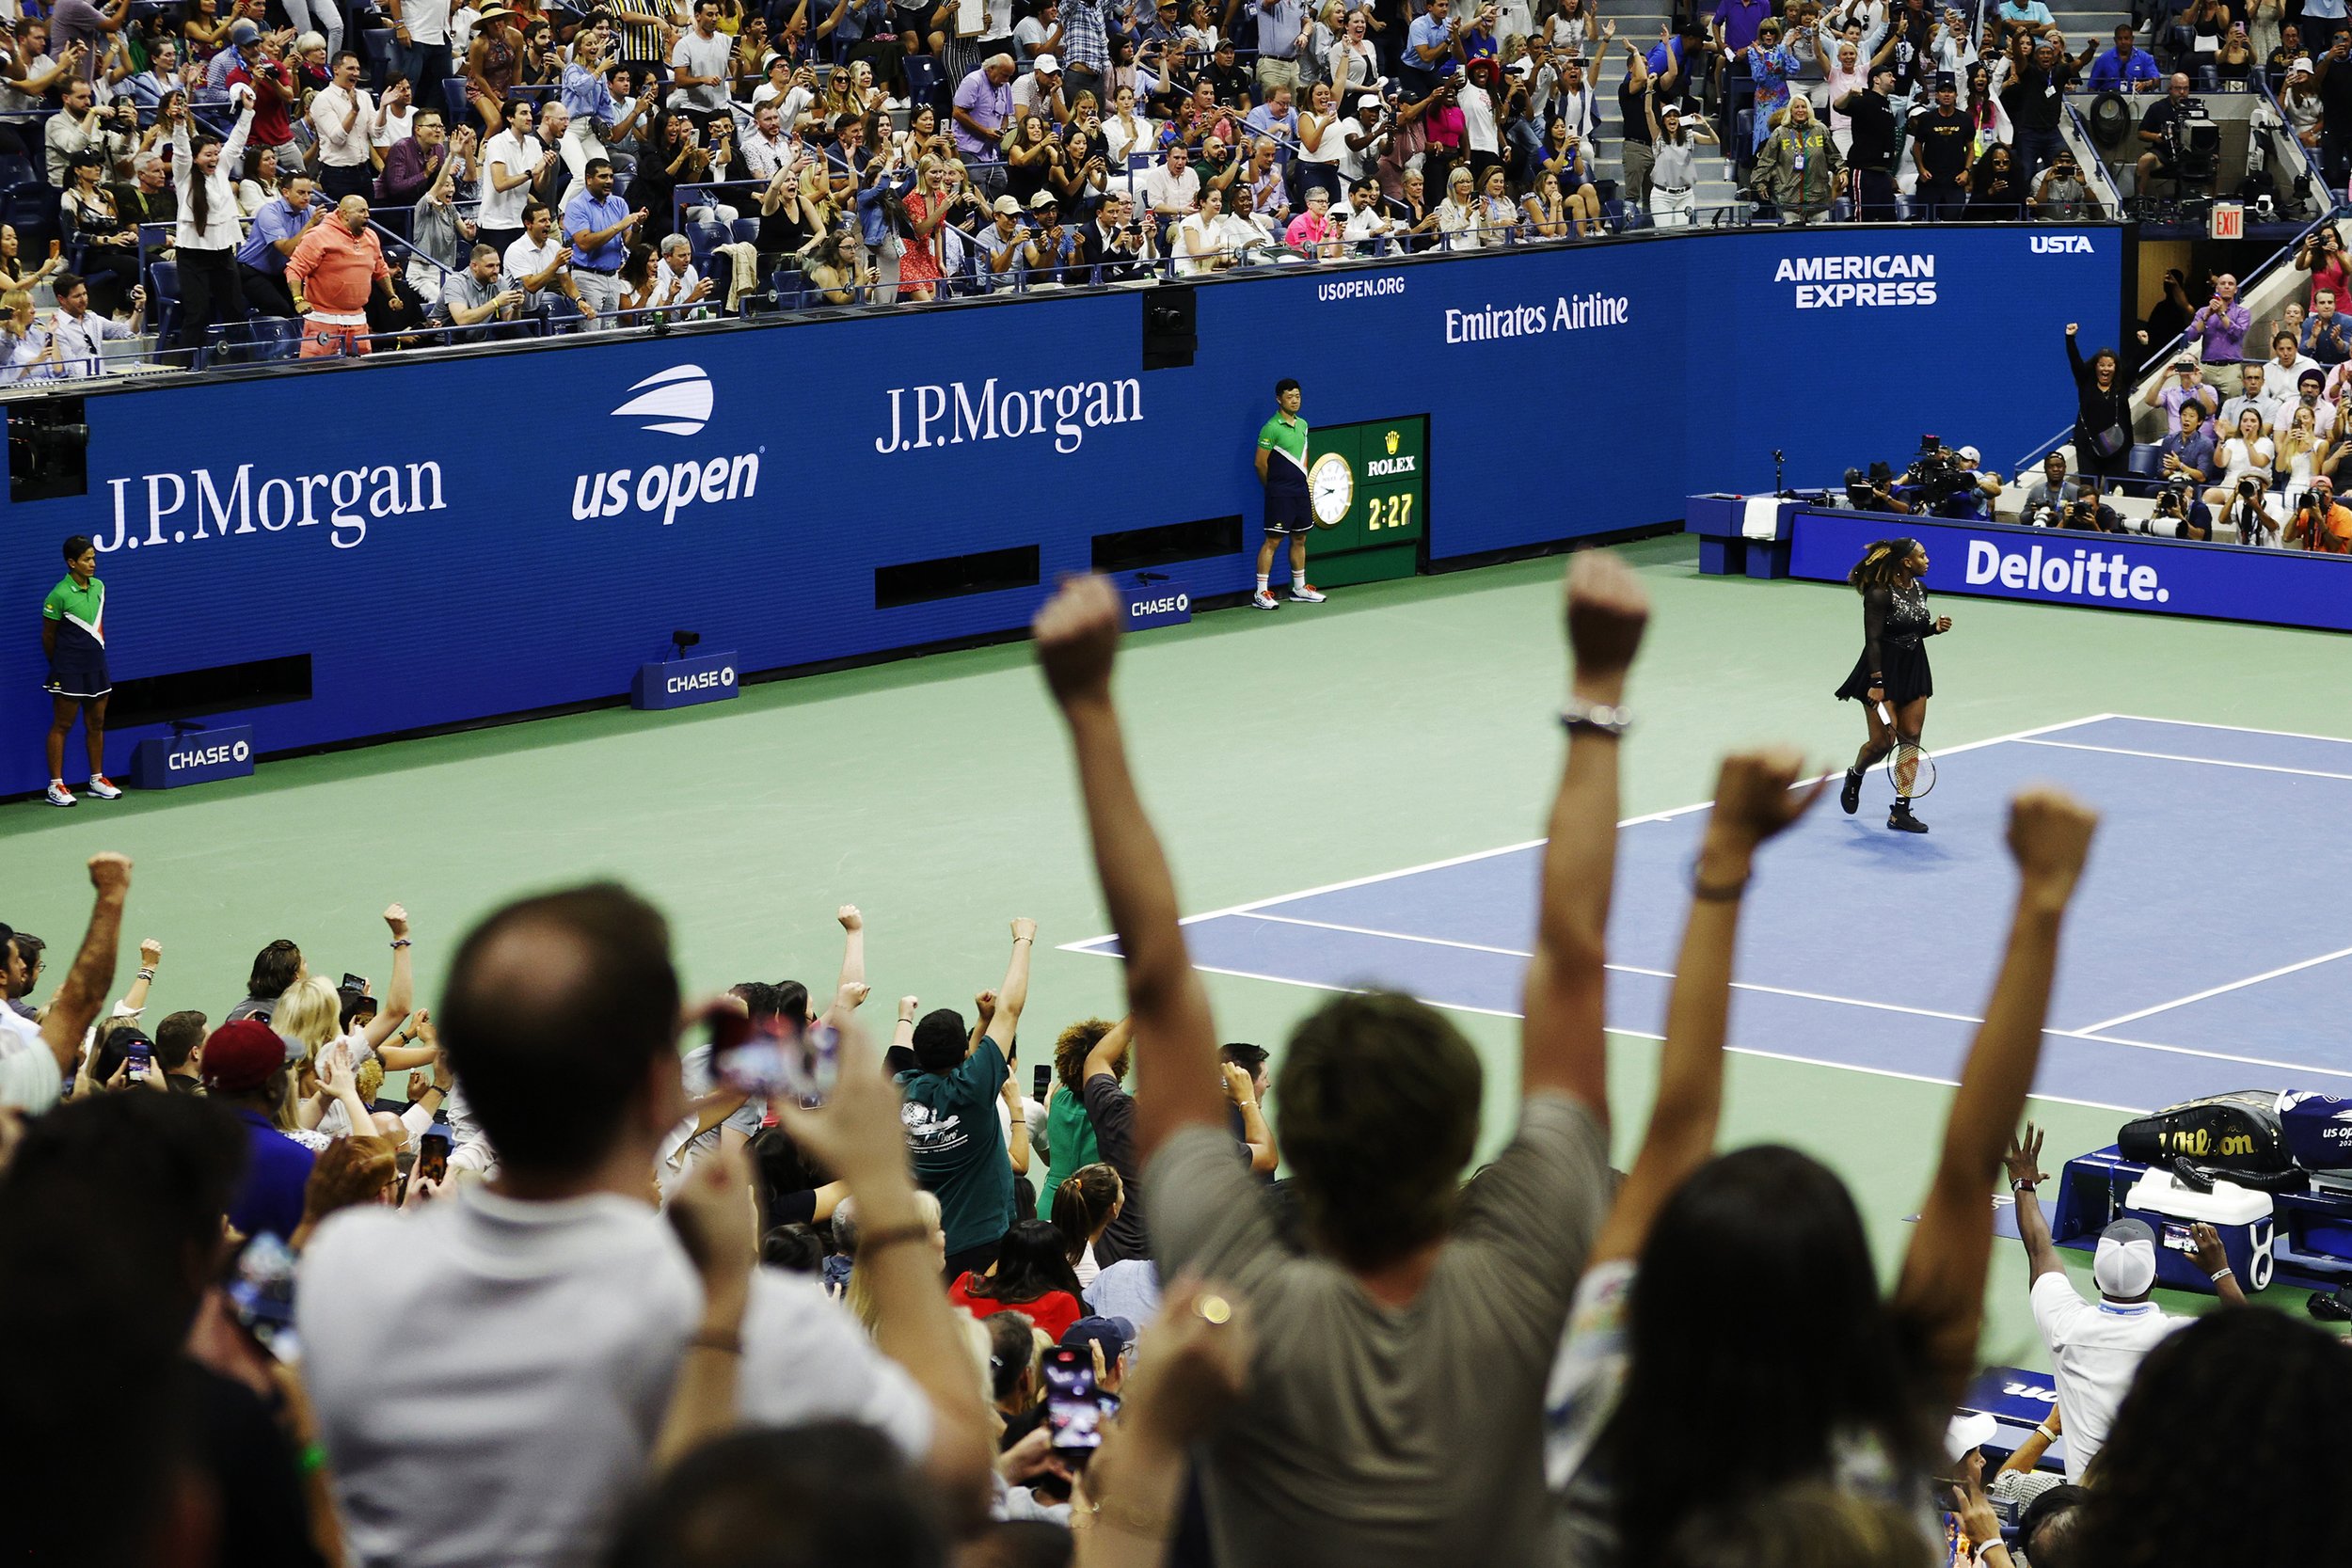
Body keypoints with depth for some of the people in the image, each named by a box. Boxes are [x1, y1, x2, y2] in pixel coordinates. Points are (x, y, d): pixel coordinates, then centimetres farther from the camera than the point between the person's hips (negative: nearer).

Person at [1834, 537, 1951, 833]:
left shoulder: (1920, 589, 5)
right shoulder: (1880, 594, -18)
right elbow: (1873, 640, -19)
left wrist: (1935, 627, -3)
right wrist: (1876, 682, -24)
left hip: (1914, 670, 7)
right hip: (1883, 669, -7)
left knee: (1910, 739, 1)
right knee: (1882, 742, -6)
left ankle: (1900, 812, 3)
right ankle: (1855, 776, 29)